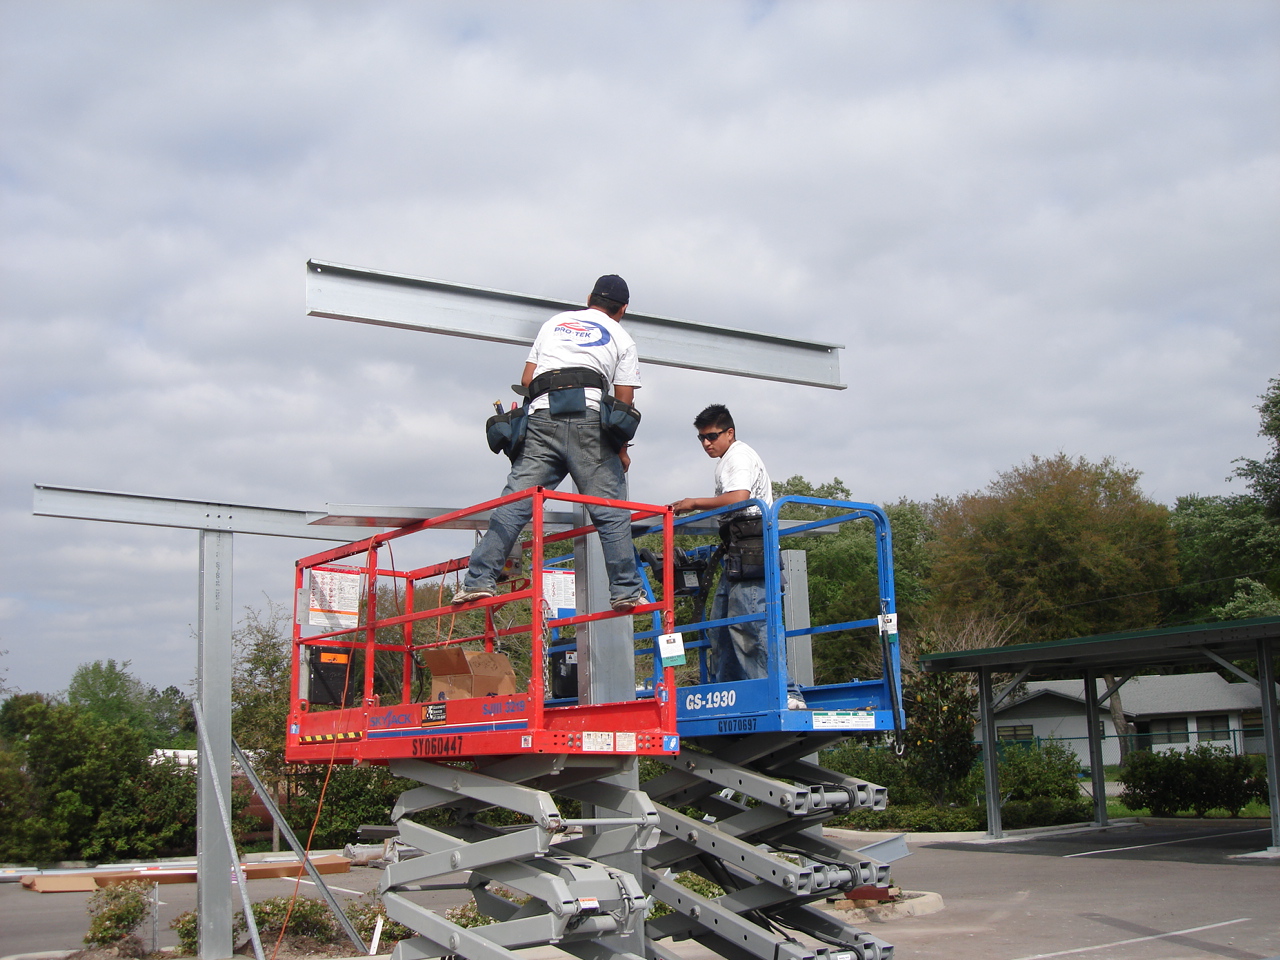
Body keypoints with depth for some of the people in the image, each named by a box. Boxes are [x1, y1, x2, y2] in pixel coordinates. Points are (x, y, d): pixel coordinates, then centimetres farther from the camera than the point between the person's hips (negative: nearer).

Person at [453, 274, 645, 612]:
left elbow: (526, 381, 23)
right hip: (588, 423, -2)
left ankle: (479, 580, -7)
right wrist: (621, 450, 22)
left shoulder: (555, 323, 26)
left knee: (513, 504, 0)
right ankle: (625, 591, -3)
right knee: (611, 511, 1)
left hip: (541, 419, 2)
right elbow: (624, 403, 12)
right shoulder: (621, 338, 18)